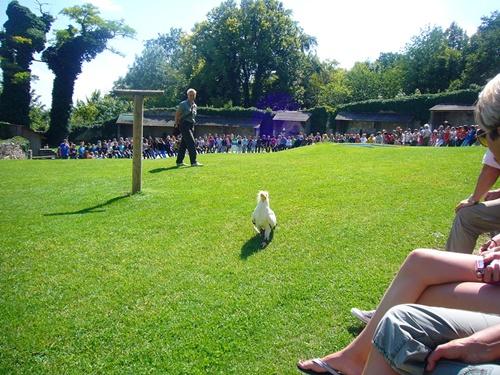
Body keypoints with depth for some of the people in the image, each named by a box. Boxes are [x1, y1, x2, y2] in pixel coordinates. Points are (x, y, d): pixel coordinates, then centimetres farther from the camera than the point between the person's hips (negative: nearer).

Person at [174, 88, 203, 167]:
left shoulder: (195, 106, 15)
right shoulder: (184, 104, -6)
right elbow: (177, 114, -4)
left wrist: (193, 124, 17)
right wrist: (176, 123, -1)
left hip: (191, 125, 7)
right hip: (184, 125, -7)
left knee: (184, 143, 11)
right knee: (191, 142, -15)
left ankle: (179, 161, 17)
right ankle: (193, 162, -16)